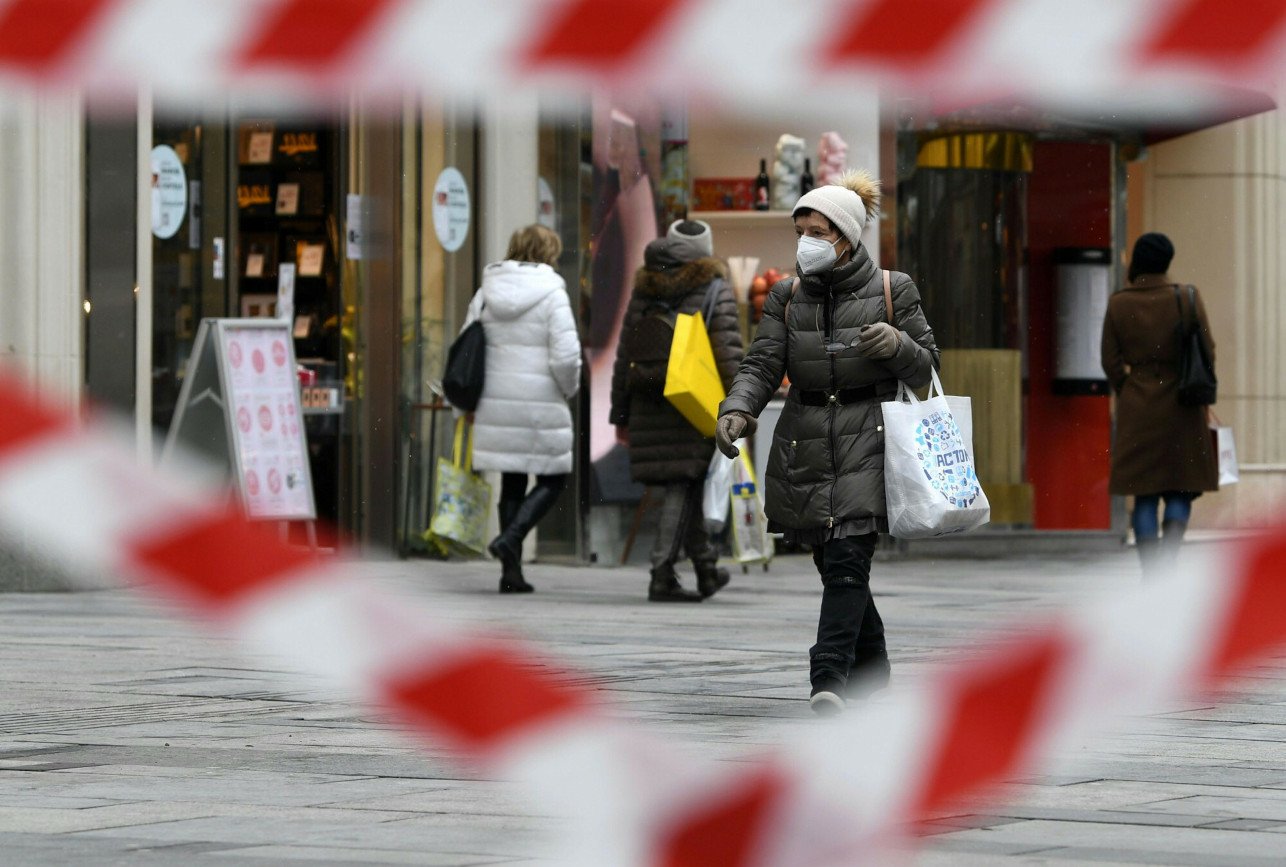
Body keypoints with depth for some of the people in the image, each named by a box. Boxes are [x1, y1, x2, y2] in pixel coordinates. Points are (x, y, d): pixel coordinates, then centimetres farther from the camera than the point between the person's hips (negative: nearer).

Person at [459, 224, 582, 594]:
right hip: (540, 406, -5)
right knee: (553, 479, 10)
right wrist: (569, 389, 5)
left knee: (512, 484, 13)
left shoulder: (486, 293, 6)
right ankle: (511, 538, -12)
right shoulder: (551, 295, -9)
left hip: (495, 406, 5)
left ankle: (511, 572, 10)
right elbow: (566, 357, -14)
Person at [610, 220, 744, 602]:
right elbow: (728, 350, -9)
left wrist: (620, 413, 18)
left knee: (682, 483, 15)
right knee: (681, 487, -2)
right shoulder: (715, 289, 1)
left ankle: (706, 567, 24)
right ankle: (662, 576, -9)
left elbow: (624, 356, 13)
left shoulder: (643, 290, 13)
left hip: (649, 403, 4)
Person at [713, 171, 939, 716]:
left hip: (865, 440, -4)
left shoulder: (891, 290, 2)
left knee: (848, 558, -18)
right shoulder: (787, 296, 9)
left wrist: (896, 345, -16)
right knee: (833, 564, 9)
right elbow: (762, 364, -1)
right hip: (804, 444, 4)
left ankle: (829, 680, -26)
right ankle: (871, 668, 27)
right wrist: (736, 409, -21)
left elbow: (927, 369, 6)